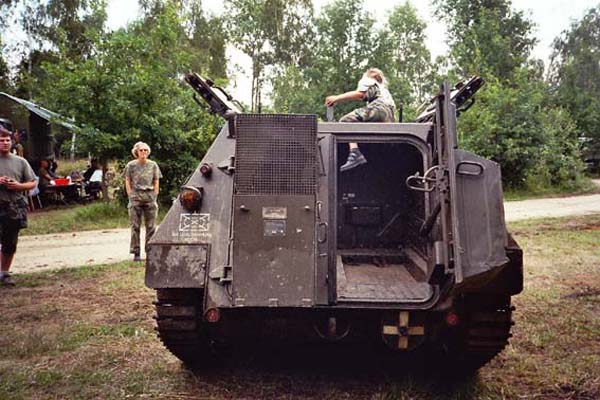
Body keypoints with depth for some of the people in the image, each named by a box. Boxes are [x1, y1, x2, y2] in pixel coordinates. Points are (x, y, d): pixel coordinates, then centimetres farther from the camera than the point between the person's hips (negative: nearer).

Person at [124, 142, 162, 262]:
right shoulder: (131, 165, 5)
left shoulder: (153, 165, 8)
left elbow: (156, 182, 11)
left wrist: (154, 196, 2)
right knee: (135, 226, 1)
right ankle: (136, 253, 6)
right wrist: (131, 196, -2)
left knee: (151, 226, 2)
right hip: (135, 197, -1)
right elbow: (127, 182, 6)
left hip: (150, 197, 1)